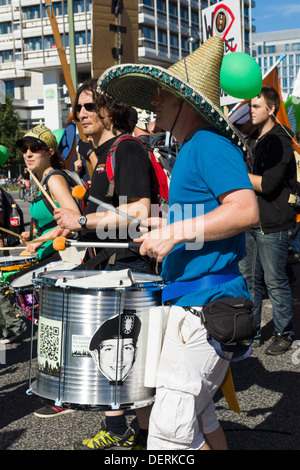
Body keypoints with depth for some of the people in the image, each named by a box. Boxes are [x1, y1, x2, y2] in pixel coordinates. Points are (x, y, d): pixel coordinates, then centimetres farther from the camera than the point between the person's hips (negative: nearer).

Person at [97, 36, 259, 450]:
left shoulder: (210, 146, -13)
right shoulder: (190, 151, 18)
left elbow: (246, 210, -25)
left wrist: (178, 232, -24)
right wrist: (168, 229, 17)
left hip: (206, 302, -11)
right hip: (193, 297, 11)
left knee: (172, 429, -8)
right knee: (197, 412, 19)